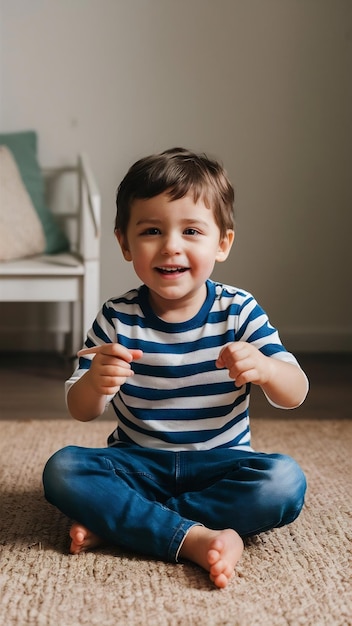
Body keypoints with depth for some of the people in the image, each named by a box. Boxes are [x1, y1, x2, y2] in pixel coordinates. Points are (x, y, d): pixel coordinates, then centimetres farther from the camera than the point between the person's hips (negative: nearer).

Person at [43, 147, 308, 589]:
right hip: (138, 462, 0)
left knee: (285, 482, -29)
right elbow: (81, 412, -6)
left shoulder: (238, 311, -6)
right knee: (62, 470, -25)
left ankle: (117, 523, -24)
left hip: (220, 463, 0)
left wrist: (264, 369, -34)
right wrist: (95, 383, -31)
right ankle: (194, 538, -29)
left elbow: (294, 396, -9)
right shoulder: (117, 319, -5)